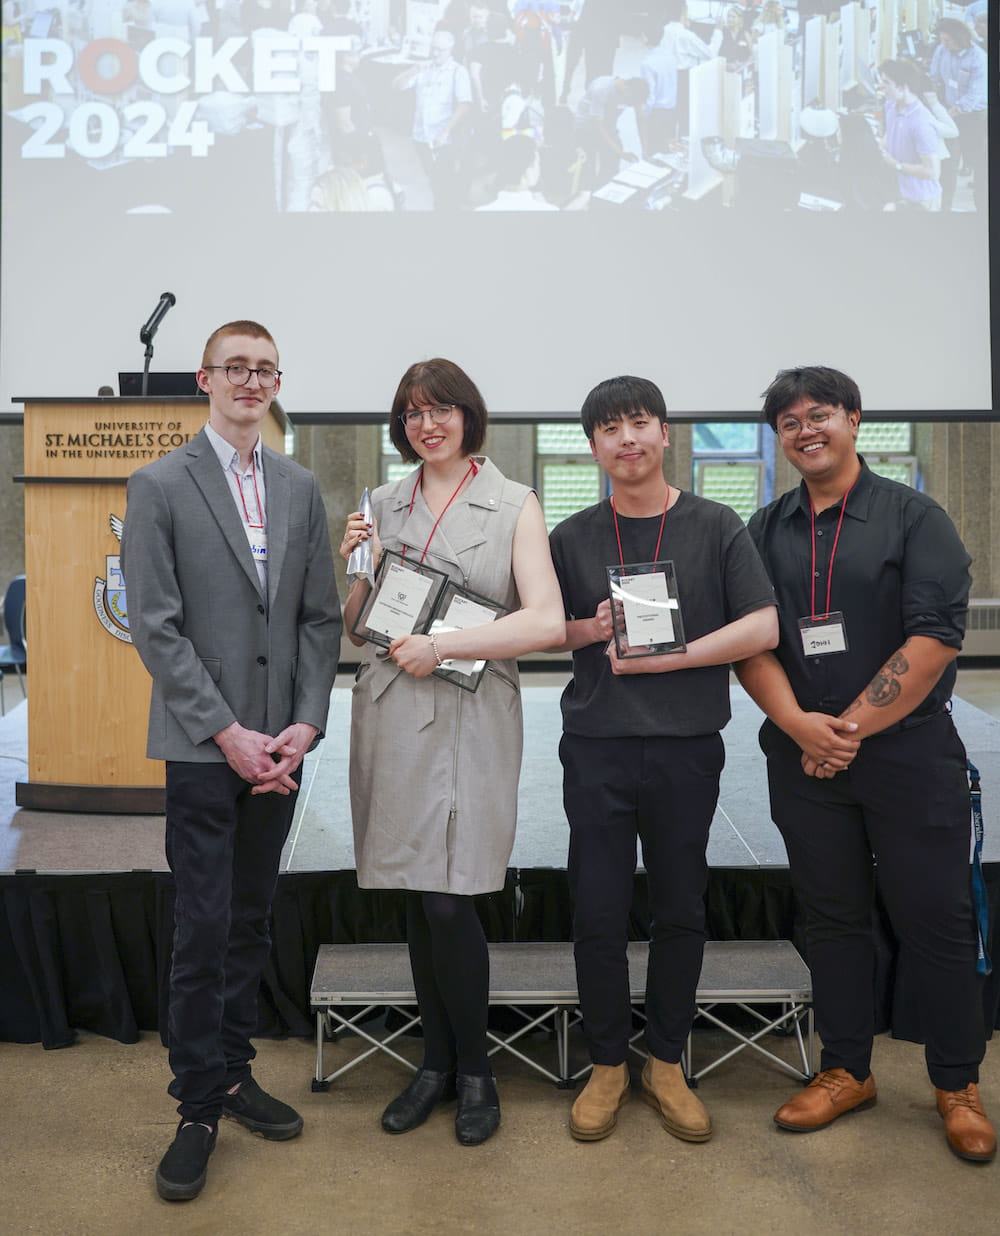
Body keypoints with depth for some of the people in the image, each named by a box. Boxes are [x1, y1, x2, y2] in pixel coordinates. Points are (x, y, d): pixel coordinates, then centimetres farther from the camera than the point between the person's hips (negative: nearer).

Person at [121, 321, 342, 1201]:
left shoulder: (301, 488, 10)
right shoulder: (159, 486, -3)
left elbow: (320, 617, 8)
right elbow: (155, 625, -9)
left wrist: (306, 723, -4)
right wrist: (227, 732, -13)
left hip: (280, 742, 4)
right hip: (203, 743, -4)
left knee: (251, 920, 14)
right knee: (203, 928, 1)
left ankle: (233, 1071, 30)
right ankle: (199, 1108, 15)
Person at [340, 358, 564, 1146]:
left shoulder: (514, 506, 1)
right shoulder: (384, 506, 13)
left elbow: (546, 622, -9)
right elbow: (357, 628, 15)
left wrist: (442, 645, -14)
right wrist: (357, 567, -3)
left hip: (468, 720, -4)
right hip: (390, 717, 4)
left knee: (448, 899, -6)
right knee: (418, 900, 10)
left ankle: (474, 1072, 16)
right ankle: (436, 1063, 27)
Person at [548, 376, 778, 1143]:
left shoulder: (717, 527, 2)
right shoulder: (571, 538, 7)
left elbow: (762, 627, -6)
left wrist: (659, 658, -13)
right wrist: (594, 630, -9)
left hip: (687, 748, 0)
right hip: (598, 748, 1)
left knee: (680, 912, 9)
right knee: (599, 913, 4)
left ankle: (667, 1065, 26)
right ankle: (608, 1065, 22)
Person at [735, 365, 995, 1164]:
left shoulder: (914, 517, 0)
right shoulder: (765, 531, 10)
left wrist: (852, 727, -14)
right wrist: (798, 723, -12)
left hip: (908, 751, -3)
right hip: (805, 757, 3)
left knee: (934, 918, 4)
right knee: (832, 914, 11)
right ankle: (846, 1071, 26)